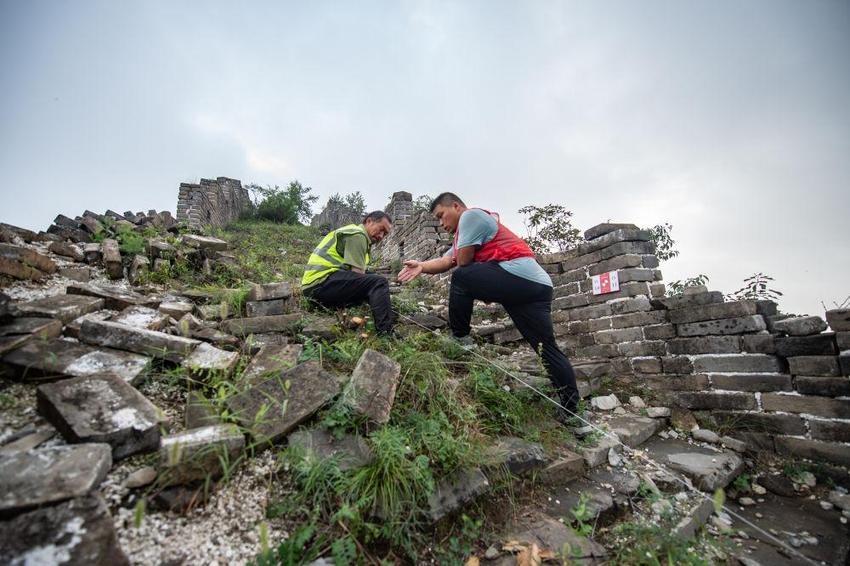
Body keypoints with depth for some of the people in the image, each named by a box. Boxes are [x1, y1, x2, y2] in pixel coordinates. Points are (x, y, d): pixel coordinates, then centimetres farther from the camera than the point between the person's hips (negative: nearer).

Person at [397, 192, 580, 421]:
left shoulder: (470, 215, 0)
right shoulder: (471, 220, 30)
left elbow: (463, 262, -8)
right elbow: (444, 261, 16)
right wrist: (422, 266, 0)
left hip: (520, 275, -10)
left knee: (461, 277, -12)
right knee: (547, 348, 9)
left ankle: (460, 339, -1)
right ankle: (570, 409, 14)